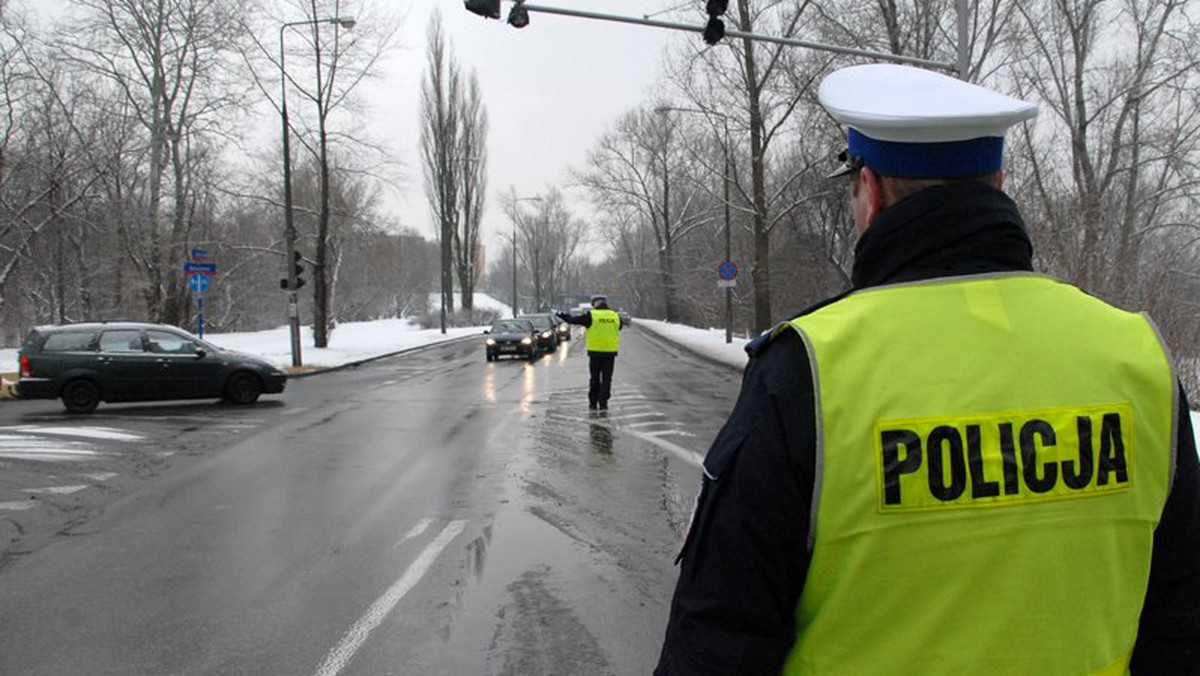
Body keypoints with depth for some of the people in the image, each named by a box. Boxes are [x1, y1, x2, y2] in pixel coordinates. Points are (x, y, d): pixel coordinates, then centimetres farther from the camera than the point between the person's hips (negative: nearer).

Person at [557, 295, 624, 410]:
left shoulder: (591, 315, -7)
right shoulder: (616, 316, 4)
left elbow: (574, 320, -1)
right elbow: (620, 325, 24)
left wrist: (562, 315, 16)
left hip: (595, 351, -2)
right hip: (610, 352, 2)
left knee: (594, 378, 10)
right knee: (606, 378, 6)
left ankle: (593, 403, 15)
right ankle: (603, 403, 1)